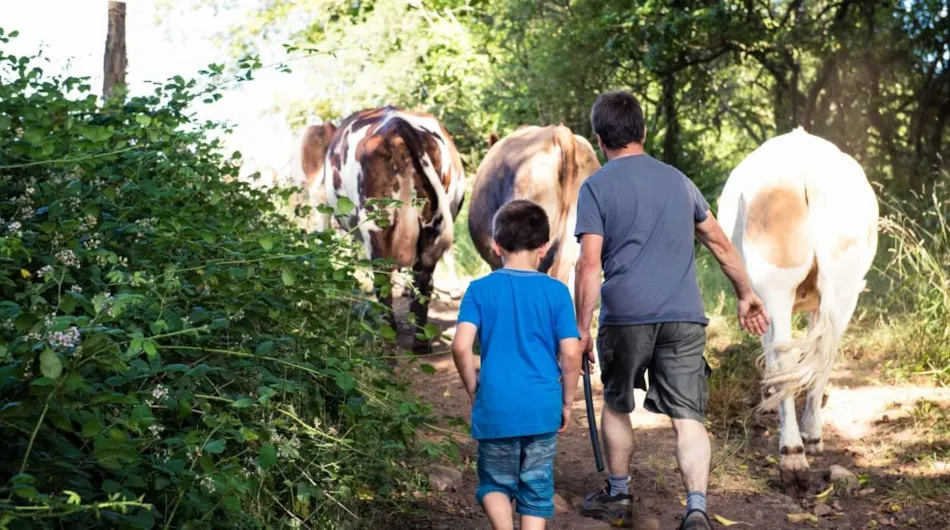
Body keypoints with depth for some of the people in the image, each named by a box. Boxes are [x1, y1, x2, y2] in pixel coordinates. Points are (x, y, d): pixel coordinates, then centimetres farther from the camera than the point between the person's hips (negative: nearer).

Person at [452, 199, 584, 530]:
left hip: (496, 407, 0)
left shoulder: (480, 289, -2)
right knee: (537, 489, 12)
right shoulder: (556, 292, -2)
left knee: (496, 483, 17)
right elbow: (571, 354, -5)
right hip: (542, 407, 0)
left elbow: (461, 347, -11)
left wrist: (474, 391, 5)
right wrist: (567, 402, 8)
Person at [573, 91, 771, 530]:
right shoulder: (677, 180, 14)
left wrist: (581, 328, -4)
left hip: (626, 316, -2)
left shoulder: (595, 187, 0)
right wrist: (746, 294, 32)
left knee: (616, 406, 19)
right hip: (684, 316, 3)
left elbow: (589, 266, -9)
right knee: (688, 418, 2)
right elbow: (719, 243, 21)